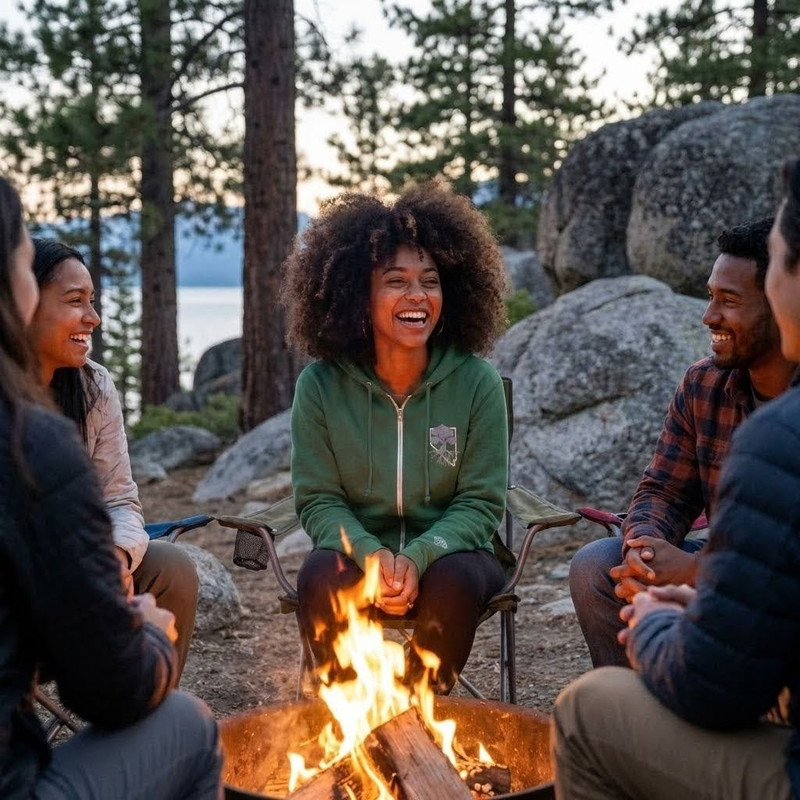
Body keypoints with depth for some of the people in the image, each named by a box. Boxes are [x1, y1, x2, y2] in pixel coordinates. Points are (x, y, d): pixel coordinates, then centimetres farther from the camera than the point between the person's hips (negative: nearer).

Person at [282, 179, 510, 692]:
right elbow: (318, 500, -2)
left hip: (446, 552, 0)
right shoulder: (321, 385, -6)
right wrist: (370, 554, -23)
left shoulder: (476, 381, -8)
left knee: (453, 583, -32)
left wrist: (418, 557, -24)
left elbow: (481, 502, -5)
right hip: (358, 550, 1)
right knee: (322, 580, -31)